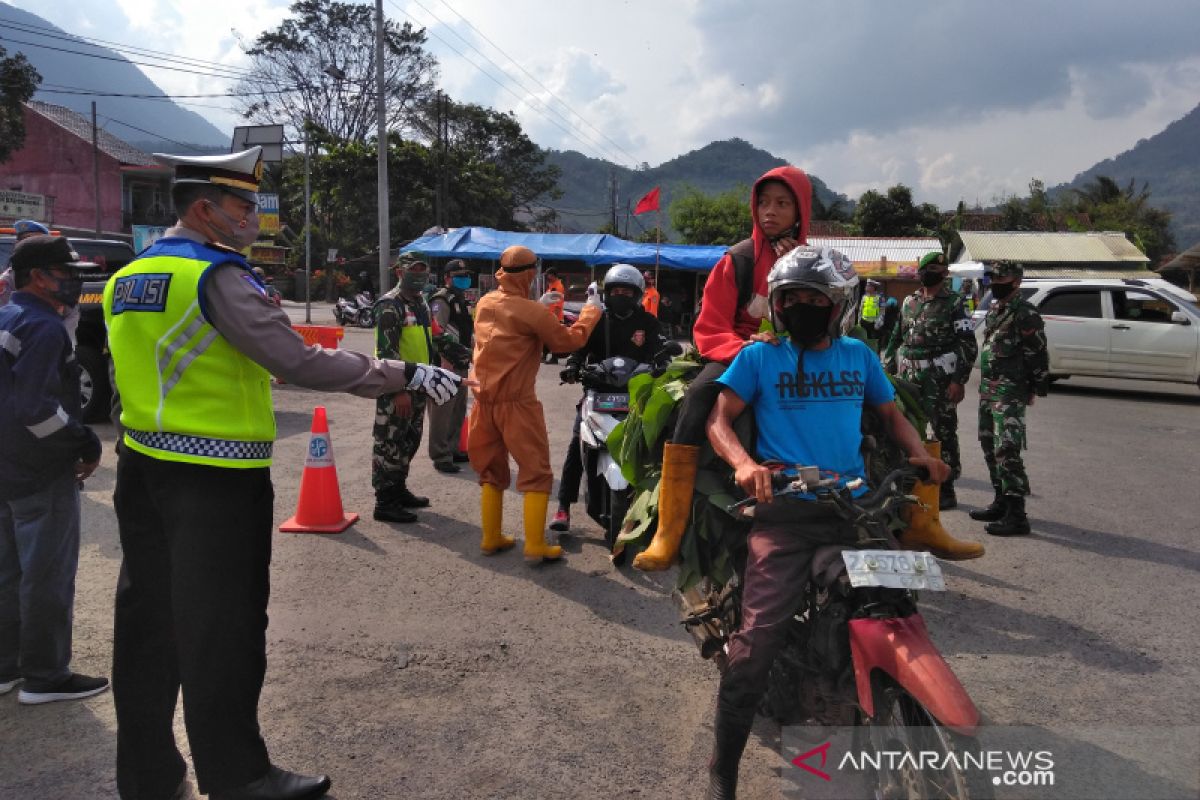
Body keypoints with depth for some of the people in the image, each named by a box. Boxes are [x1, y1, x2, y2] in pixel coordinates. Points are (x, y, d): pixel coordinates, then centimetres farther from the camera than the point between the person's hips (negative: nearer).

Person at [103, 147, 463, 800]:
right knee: (222, 629, 2)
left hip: (144, 469, 9)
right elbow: (300, 362, -22)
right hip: (217, 478, -8)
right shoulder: (216, 276, -16)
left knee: (148, 622, 15)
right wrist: (406, 374, -19)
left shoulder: (126, 279, 11)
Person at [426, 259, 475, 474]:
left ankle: (452, 449, 30)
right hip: (445, 365, -10)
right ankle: (440, 456, -5)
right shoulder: (441, 300, -12)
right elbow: (438, 334, -21)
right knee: (442, 411, -8)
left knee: (459, 410, 18)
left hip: (461, 364, 10)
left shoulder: (464, 300, 19)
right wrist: (444, 361, -25)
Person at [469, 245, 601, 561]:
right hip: (516, 403, -7)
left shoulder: (485, 303, 6)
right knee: (536, 473, 2)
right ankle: (535, 546, 1)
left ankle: (491, 538, 22)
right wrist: (591, 311, 6)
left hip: (485, 400, 7)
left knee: (491, 471, 17)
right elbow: (568, 341, -6)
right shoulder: (533, 312, -15)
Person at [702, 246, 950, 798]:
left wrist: (920, 454, 3)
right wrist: (743, 463, -22)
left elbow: (890, 414, 24)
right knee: (757, 638, -14)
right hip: (786, 510, -4)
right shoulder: (760, 356, 5)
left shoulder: (859, 356, 16)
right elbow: (719, 420, -1)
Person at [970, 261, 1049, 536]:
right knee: (990, 447, 16)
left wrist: (1035, 390, -11)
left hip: (1010, 394, -10)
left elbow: (1037, 355, -13)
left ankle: (1016, 516, -12)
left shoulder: (1025, 314, -12)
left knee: (1007, 451, -13)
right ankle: (1001, 502, 28)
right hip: (988, 390, 10)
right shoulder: (994, 310, 16)